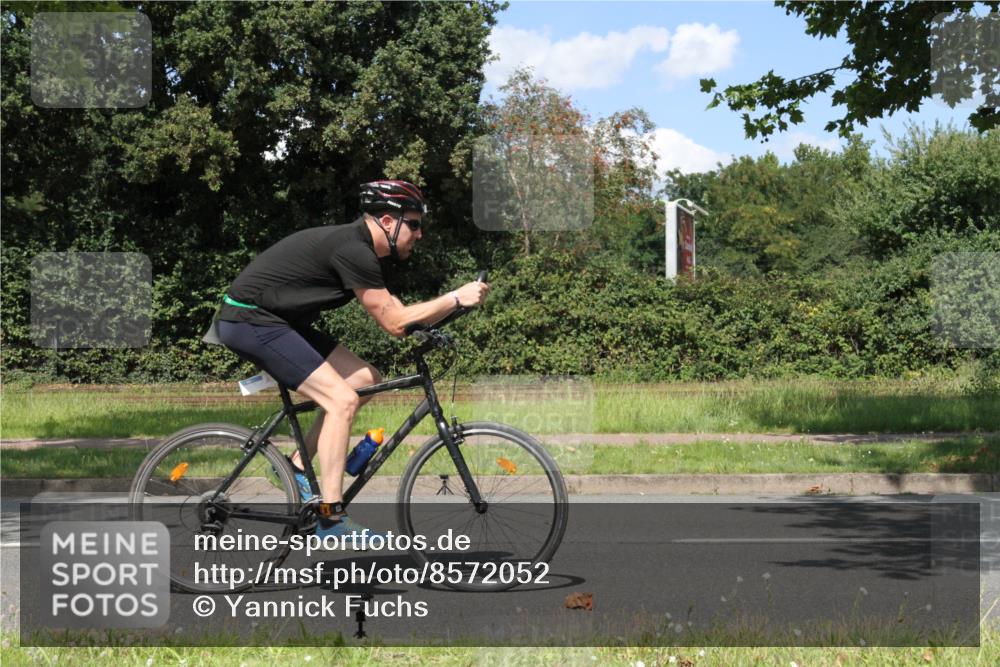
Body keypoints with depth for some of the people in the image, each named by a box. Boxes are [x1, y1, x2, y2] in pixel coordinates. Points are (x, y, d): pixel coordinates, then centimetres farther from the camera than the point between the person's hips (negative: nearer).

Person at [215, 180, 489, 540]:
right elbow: (394, 323, -19)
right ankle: (331, 519, -15)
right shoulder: (353, 251, -21)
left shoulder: (363, 247, 10)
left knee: (365, 378, 7)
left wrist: (446, 309, 0)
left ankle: (298, 466, 12)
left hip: (274, 320, 10)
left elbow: (393, 314, 14)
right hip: (250, 319, -10)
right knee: (342, 400, -17)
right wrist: (455, 298, -16)